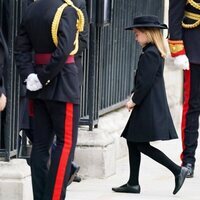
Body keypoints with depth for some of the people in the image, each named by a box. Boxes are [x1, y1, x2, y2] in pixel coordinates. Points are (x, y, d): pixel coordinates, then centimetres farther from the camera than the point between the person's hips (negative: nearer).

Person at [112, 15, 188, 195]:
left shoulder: (149, 54, -16)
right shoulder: (155, 53, 15)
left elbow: (146, 82, -20)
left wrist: (134, 101, -11)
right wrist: (135, 98, 10)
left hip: (149, 108, -10)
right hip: (148, 106, 10)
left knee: (141, 145, -9)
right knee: (132, 142, 10)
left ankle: (178, 170, -9)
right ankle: (133, 183, 13)